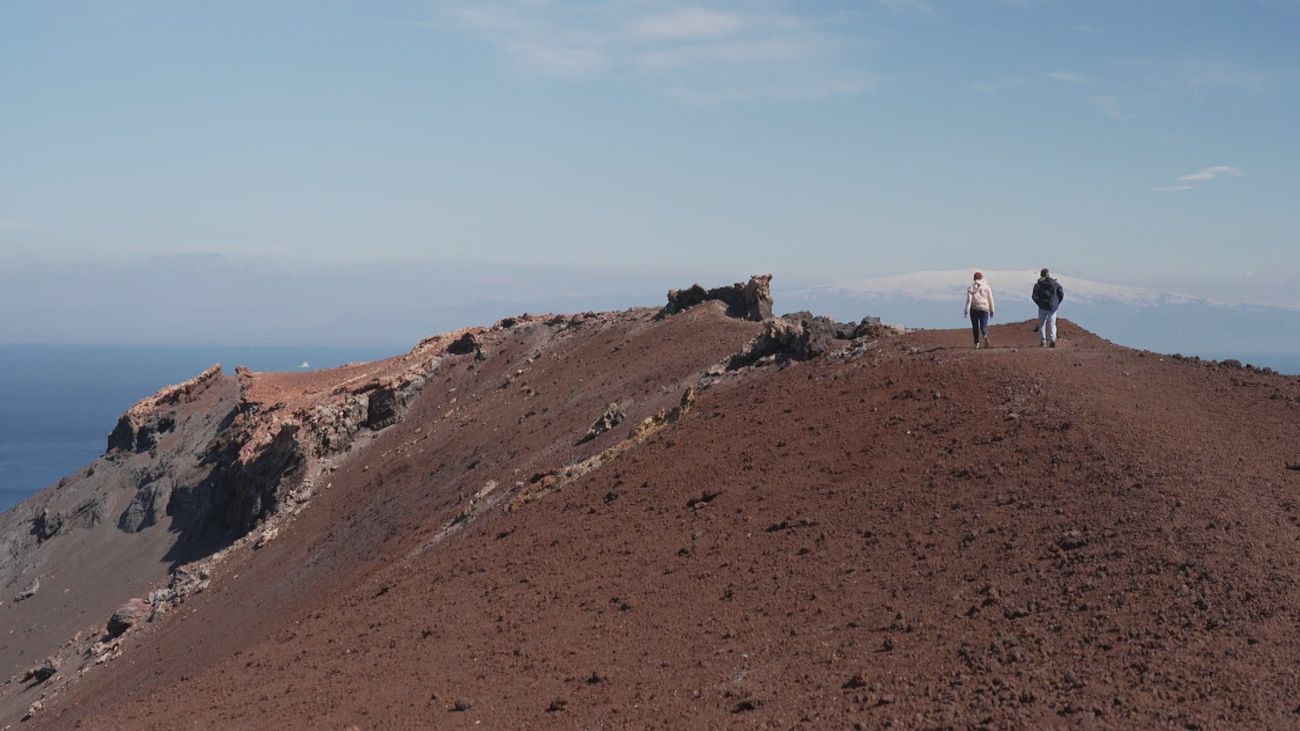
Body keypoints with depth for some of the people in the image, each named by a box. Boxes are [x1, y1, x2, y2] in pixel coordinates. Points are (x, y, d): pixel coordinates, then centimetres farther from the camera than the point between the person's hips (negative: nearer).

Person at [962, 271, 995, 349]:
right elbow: (990, 299, 5)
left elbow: (969, 299, -9)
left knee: (975, 327, 11)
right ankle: (985, 336, -32)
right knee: (983, 326, 0)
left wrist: (966, 310, -13)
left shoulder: (971, 287, 1)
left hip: (974, 308, 0)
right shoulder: (986, 287, 5)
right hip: (984, 308, 0)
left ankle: (977, 344, 11)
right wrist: (991, 310, 13)